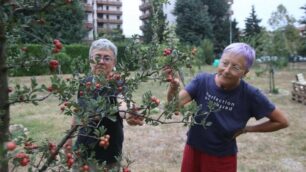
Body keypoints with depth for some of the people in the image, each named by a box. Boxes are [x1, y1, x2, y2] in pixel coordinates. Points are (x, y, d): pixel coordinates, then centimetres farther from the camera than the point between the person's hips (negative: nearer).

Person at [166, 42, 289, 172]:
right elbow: (176, 104, -25)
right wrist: (174, 87, -45)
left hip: (223, 159, -1)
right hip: (193, 150, 2)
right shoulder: (202, 80, -15)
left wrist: (245, 129, -8)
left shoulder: (250, 94, -19)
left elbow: (282, 121, -7)